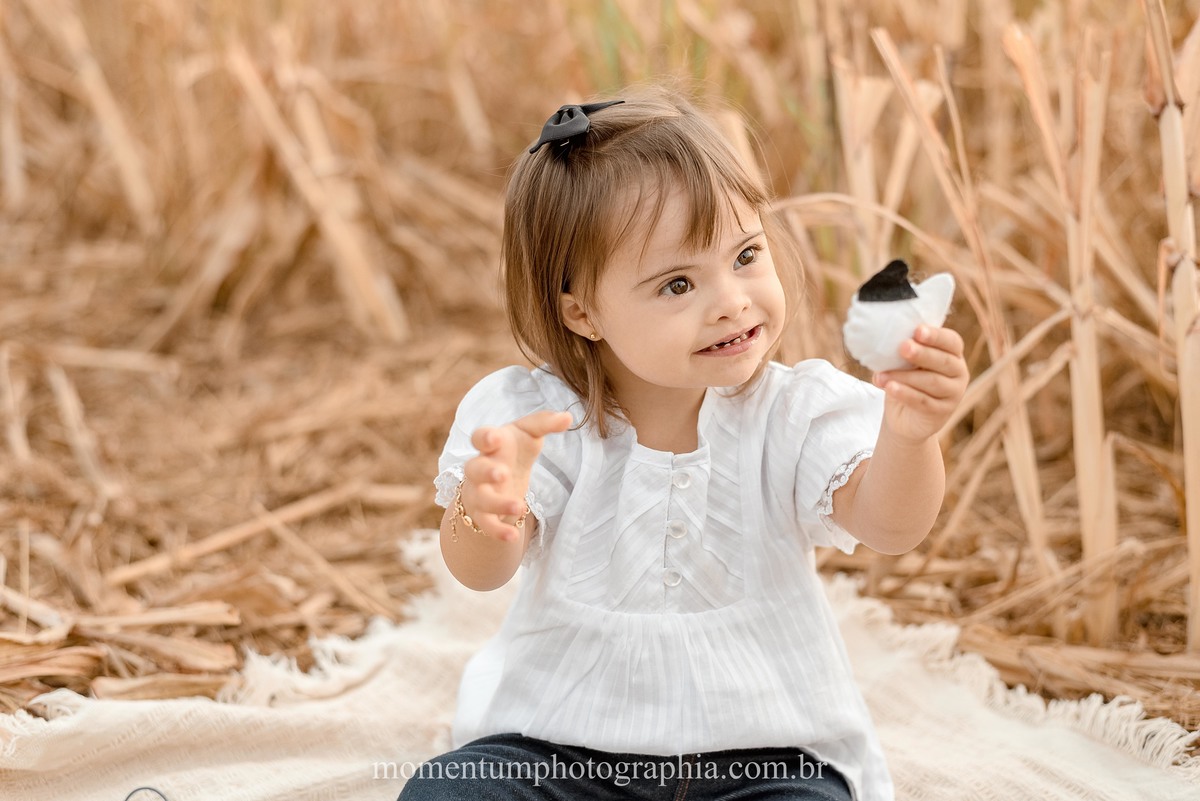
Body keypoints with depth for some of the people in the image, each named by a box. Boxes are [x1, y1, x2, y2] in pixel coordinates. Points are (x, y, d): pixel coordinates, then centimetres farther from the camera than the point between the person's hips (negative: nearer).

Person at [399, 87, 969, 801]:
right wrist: (483, 509, -42)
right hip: (561, 738, 0)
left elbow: (889, 526, -20)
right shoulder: (536, 420, -8)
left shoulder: (796, 413, -6)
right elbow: (481, 571, -17)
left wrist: (908, 434, -43)